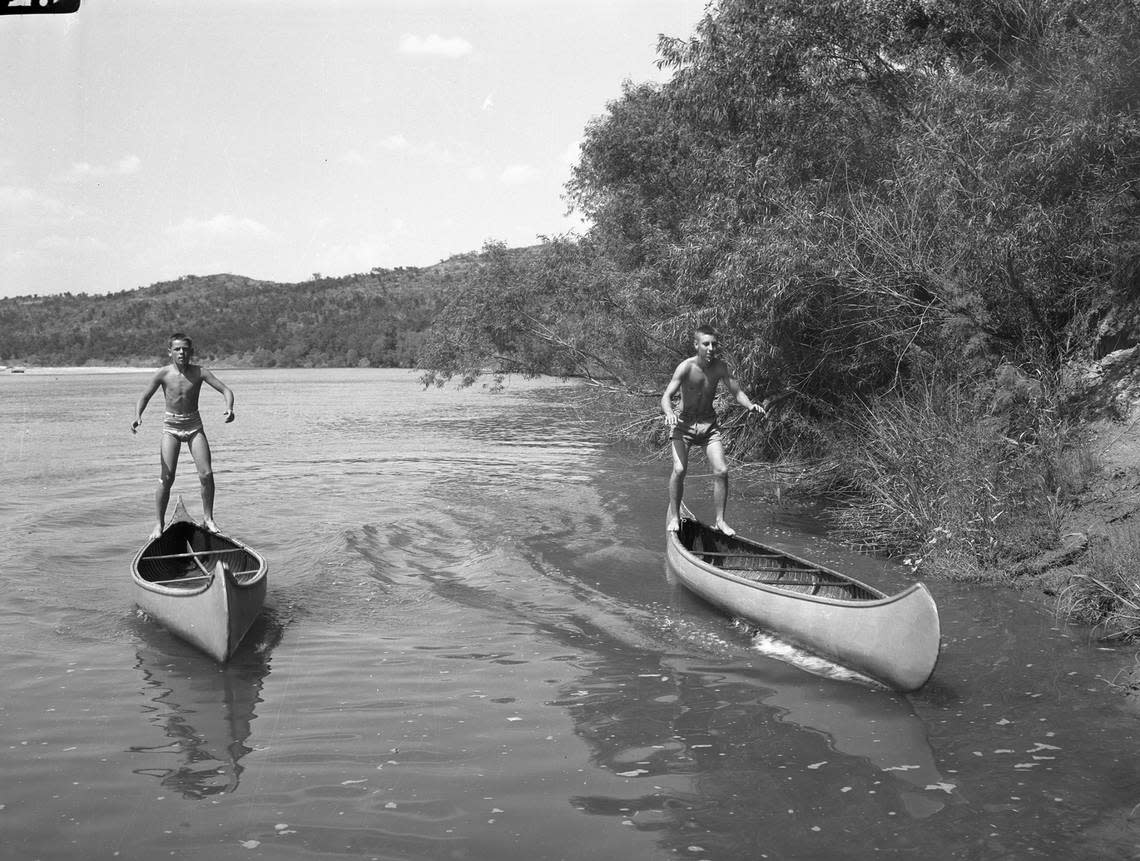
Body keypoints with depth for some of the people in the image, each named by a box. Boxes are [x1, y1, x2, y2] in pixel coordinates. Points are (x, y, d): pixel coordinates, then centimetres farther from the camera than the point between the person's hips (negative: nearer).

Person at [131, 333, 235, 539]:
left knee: (206, 474, -9)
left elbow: (226, 390, -12)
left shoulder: (199, 372, -9)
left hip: (194, 425, 1)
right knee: (166, 478, -9)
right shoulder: (163, 373, -9)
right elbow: (144, 397, 0)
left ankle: (208, 518, 9)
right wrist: (137, 416, -18)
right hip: (171, 427, -1)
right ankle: (159, 523, 7)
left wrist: (229, 408, -32)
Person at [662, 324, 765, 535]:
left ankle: (720, 520, 4)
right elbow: (666, 397, -24)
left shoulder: (720, 367, -6)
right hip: (684, 423, -3)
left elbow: (736, 391, -3)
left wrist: (750, 405, -24)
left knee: (721, 471, -8)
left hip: (709, 423, 4)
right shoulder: (686, 367, -17)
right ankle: (673, 516, 0)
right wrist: (669, 414, -45)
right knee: (680, 469, -19)